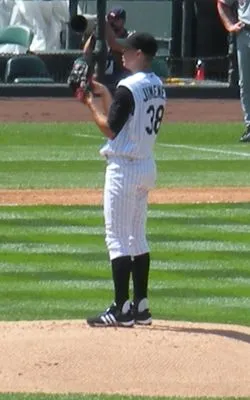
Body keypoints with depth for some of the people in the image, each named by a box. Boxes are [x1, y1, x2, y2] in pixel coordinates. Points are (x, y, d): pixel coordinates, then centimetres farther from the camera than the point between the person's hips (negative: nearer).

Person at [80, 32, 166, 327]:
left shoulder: (129, 87, -17)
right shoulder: (157, 87, 10)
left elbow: (111, 129, -15)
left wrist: (90, 105, -2)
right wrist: (105, 94, 18)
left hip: (124, 167, -9)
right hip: (146, 166, 9)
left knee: (117, 237, -6)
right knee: (137, 235, 15)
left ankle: (121, 309, -9)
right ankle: (141, 306, 16)